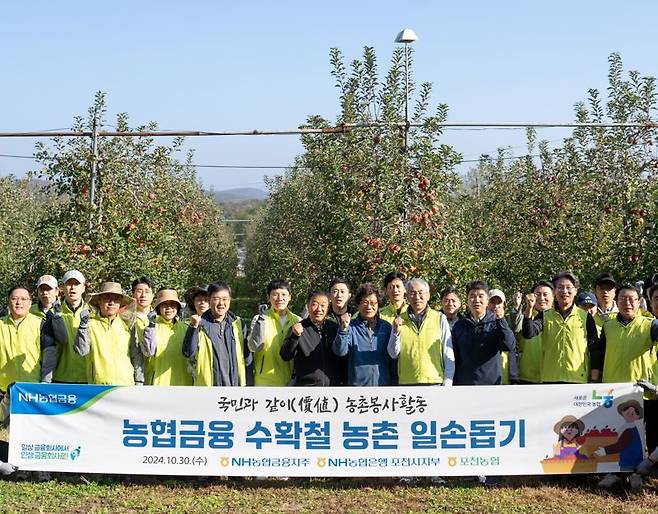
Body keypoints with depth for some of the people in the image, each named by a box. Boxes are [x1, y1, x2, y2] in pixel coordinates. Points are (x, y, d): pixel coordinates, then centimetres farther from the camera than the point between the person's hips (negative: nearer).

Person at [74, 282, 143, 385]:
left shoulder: (127, 325, 9)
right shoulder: (91, 324, 2)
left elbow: (137, 356, 12)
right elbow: (80, 350, -8)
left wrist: (139, 381, 8)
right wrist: (83, 325, -17)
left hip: (126, 384, 2)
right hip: (98, 384, -2)